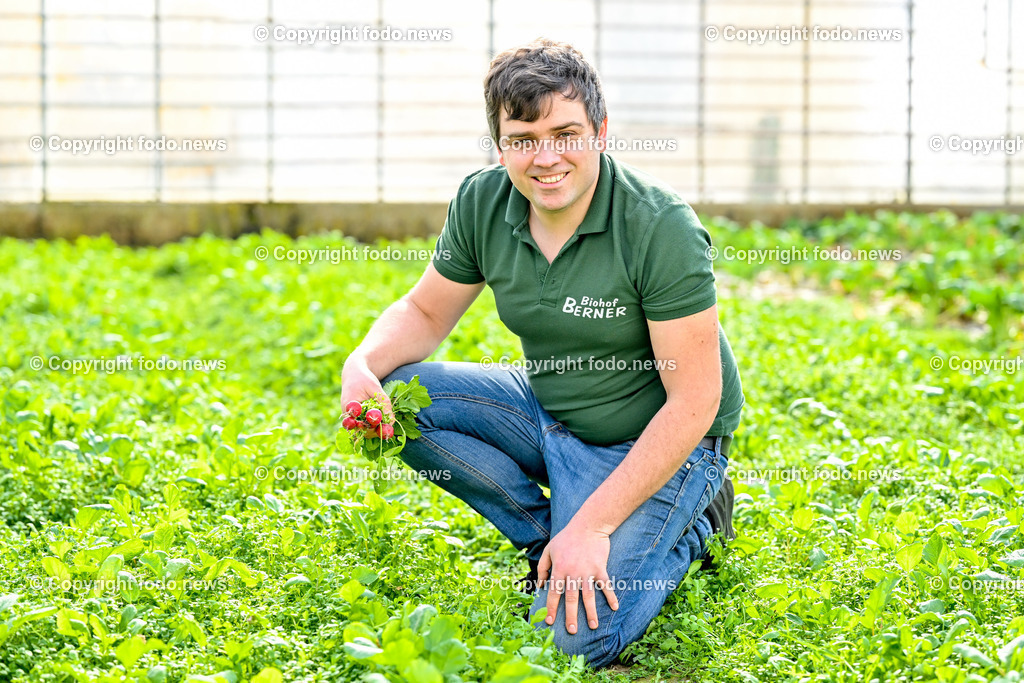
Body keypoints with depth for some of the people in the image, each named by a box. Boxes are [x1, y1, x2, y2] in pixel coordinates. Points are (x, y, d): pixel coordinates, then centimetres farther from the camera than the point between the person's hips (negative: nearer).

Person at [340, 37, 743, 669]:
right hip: (549, 414, 6)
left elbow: (693, 403, -25)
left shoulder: (662, 227, -26)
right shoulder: (483, 203, -9)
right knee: (400, 395, -14)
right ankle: (550, 538, -1)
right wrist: (362, 366, -17)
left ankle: (688, 528, 6)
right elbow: (425, 313, 7)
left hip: (652, 443, -6)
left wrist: (592, 525, -27)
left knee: (579, 637, -23)